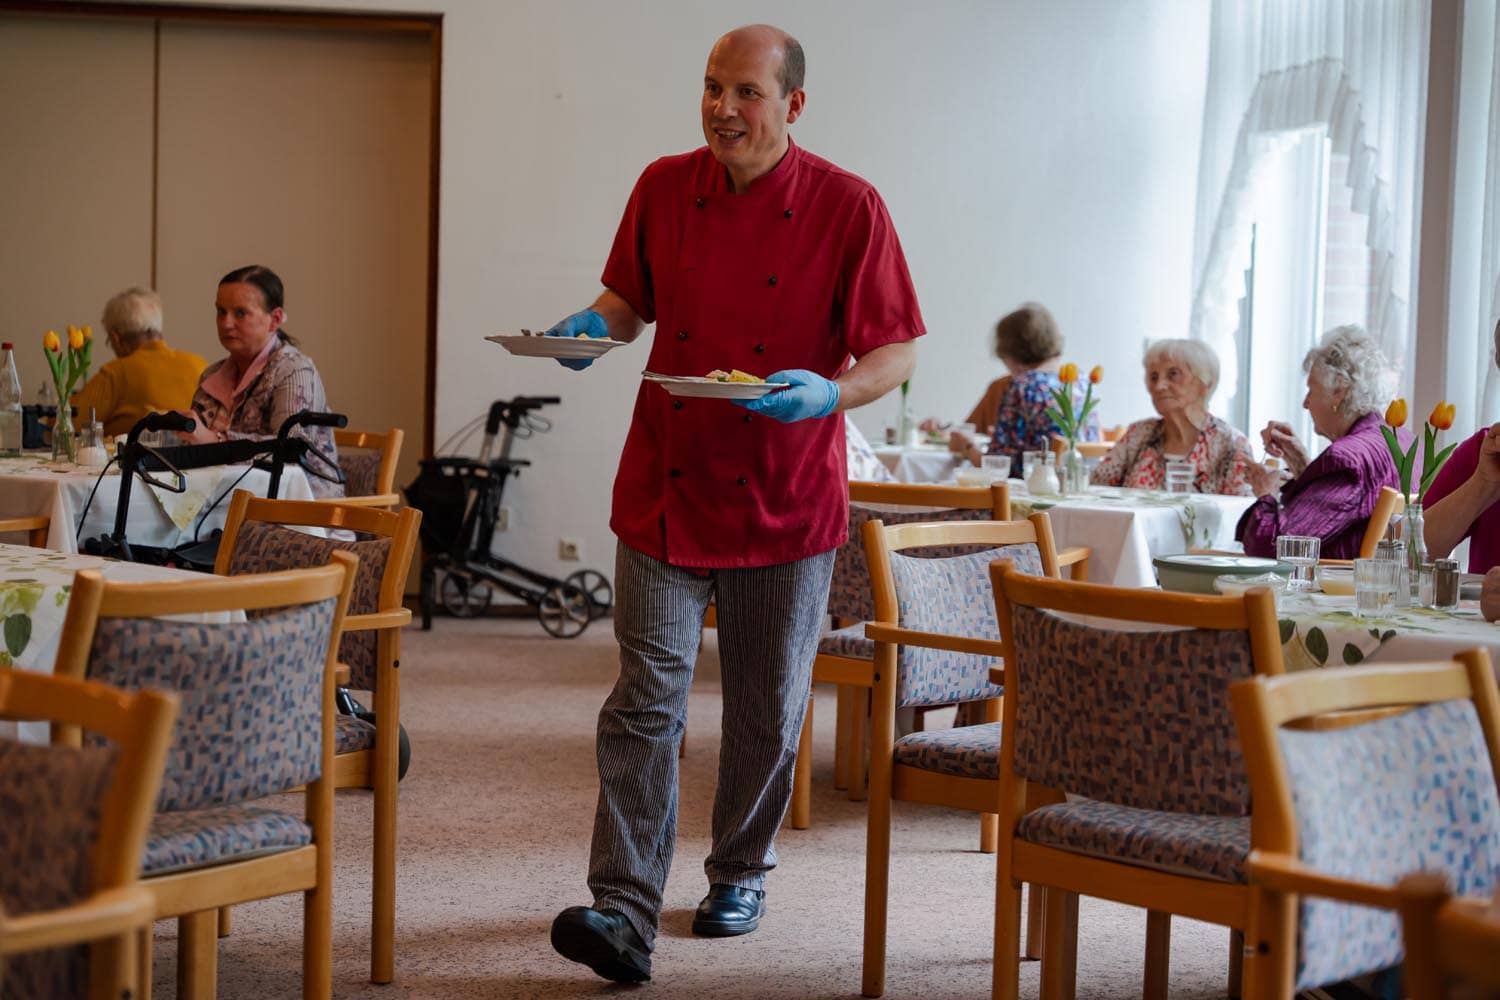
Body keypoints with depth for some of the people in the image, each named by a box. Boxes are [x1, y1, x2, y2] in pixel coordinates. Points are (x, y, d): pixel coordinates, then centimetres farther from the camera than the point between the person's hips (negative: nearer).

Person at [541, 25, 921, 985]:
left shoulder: (848, 208, -8)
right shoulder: (663, 189, 2)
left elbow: (899, 352, -6)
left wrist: (831, 391, -25)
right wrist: (595, 324, -6)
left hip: (788, 502, -1)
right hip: (665, 491, 2)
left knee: (768, 710, 12)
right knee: (647, 698, -6)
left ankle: (742, 873, 32)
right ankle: (625, 914, -7)